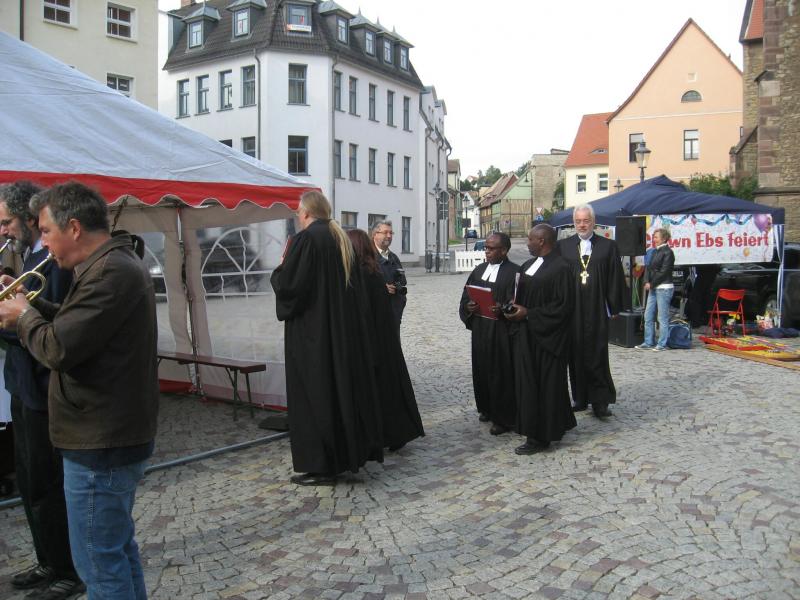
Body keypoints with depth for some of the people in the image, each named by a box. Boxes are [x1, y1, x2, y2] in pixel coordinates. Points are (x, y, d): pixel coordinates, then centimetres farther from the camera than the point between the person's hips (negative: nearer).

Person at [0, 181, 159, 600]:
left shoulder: (108, 273, -22)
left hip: (101, 444, -11)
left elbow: (58, 349, -25)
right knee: (118, 549, 22)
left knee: (99, 562, 2)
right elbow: (78, 324, 18)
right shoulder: (119, 263, 13)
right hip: (118, 435, 11)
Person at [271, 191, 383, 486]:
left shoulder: (306, 239, -14)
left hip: (312, 331, -8)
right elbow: (356, 286, 15)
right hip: (345, 329, 8)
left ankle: (320, 465, 4)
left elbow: (286, 284, -17)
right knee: (345, 384, 15)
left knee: (315, 392, -1)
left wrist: (281, 267, 1)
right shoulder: (342, 239, 10)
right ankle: (350, 451, 24)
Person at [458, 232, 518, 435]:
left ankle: (503, 418, 12)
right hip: (480, 329, 6)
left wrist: (503, 308, -30)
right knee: (481, 370, 12)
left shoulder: (514, 272, -7)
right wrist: (468, 307, -8)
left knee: (501, 373, 0)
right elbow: (466, 297, 12)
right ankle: (487, 409, 30)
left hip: (501, 331, -6)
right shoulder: (479, 270, 12)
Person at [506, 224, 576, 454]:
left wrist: (528, 314, -17)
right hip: (526, 334, 8)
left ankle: (540, 436, 10)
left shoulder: (560, 268, -14)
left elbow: (563, 305, -18)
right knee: (527, 382, 11)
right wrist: (513, 308, -1)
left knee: (546, 385, 1)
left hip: (547, 337, -8)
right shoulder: (528, 265, 12)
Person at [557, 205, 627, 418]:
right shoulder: (563, 246, 7)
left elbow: (615, 279, 3)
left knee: (597, 356, -1)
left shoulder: (608, 246, 4)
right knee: (576, 355, 7)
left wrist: (615, 307, 0)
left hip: (597, 311, -2)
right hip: (571, 311, 2)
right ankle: (580, 398, 18)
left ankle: (600, 401, 7)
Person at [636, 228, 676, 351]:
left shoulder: (667, 252, -9)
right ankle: (649, 343, 16)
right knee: (648, 316, 9)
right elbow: (649, 267, 13)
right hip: (653, 288, 9)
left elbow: (664, 272, -15)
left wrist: (651, 284, -11)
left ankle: (662, 344, 2)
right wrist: (647, 282, -2)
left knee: (663, 318, -3)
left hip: (664, 288, -9)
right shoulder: (655, 252, 15)